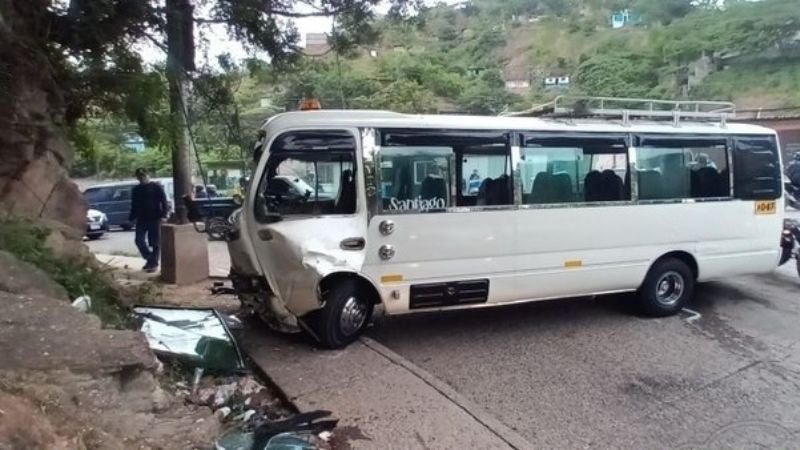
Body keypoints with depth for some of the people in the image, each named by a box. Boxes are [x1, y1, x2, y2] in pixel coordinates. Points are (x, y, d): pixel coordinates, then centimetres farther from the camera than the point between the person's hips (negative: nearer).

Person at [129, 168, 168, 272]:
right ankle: (149, 259, 14)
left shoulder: (156, 187, -1)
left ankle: (154, 263, 8)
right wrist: (132, 218, 13)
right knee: (139, 240, -4)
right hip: (141, 219, 5)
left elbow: (164, 201, -7)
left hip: (155, 218, -5)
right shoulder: (136, 189, 14)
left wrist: (163, 215, -18)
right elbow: (134, 205, 20)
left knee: (155, 242, -1)